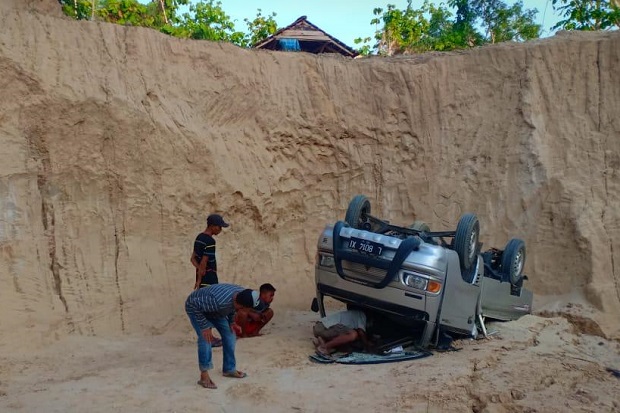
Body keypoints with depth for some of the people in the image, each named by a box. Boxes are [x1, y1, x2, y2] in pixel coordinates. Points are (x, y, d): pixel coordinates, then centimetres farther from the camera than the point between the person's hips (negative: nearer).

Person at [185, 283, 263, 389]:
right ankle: (204, 376, -15)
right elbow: (195, 304, -35)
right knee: (205, 337, -22)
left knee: (229, 334, 4)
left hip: (212, 309, 7)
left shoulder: (242, 293, -20)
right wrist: (205, 326, -31)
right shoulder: (219, 301, -45)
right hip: (196, 308, -7)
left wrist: (231, 321, -7)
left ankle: (229, 369, 18)